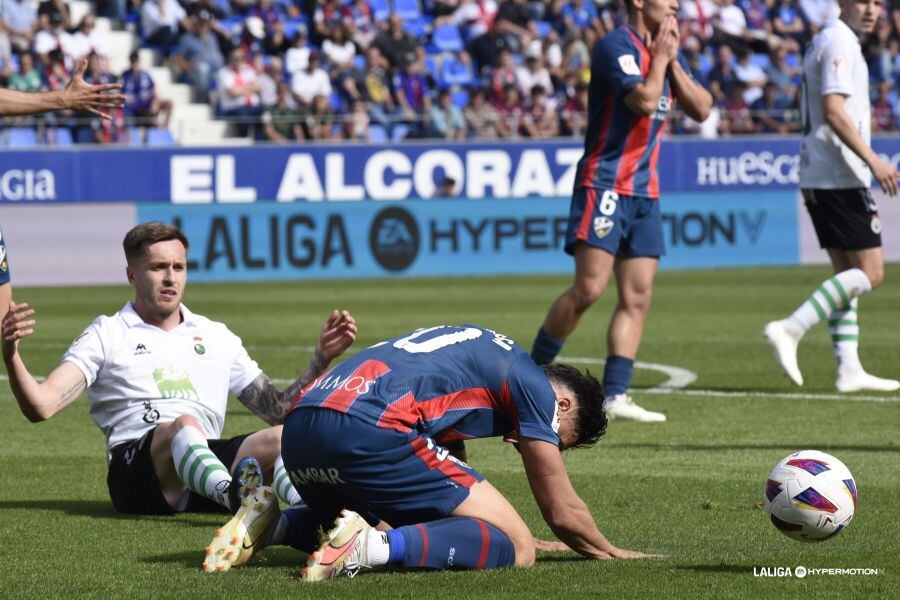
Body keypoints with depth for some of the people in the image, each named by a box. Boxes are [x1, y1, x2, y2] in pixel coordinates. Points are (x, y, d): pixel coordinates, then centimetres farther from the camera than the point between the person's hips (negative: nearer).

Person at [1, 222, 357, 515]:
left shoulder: (217, 337, 28)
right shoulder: (107, 335, 16)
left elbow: (279, 409, 28)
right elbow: (41, 406, 4)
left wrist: (322, 358, 17)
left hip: (209, 462, 4)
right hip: (134, 466, -4)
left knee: (280, 437, -25)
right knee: (185, 426, -37)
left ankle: (299, 510, -58)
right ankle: (244, 502, -66)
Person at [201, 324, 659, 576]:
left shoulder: (481, 353, 35)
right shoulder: (534, 386, 10)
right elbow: (563, 512, 13)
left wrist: (514, 532, 53)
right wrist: (609, 552, 32)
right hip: (367, 430, -9)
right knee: (514, 547, -6)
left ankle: (274, 524, 12)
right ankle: (370, 548, -25)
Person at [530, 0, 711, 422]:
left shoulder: (668, 54, 15)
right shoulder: (616, 47, -11)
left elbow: (701, 109, 8)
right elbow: (645, 100, -23)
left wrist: (673, 61, 0)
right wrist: (660, 57, -10)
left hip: (645, 190, 8)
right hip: (604, 184, -8)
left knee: (637, 296, 1)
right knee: (589, 287, -15)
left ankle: (614, 396, 2)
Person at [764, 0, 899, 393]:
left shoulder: (826, 42, 19)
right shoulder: (839, 43, -12)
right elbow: (833, 111, -21)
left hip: (817, 178, 10)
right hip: (840, 178, -10)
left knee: (848, 273, 11)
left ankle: (849, 369, 10)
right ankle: (790, 330, -14)